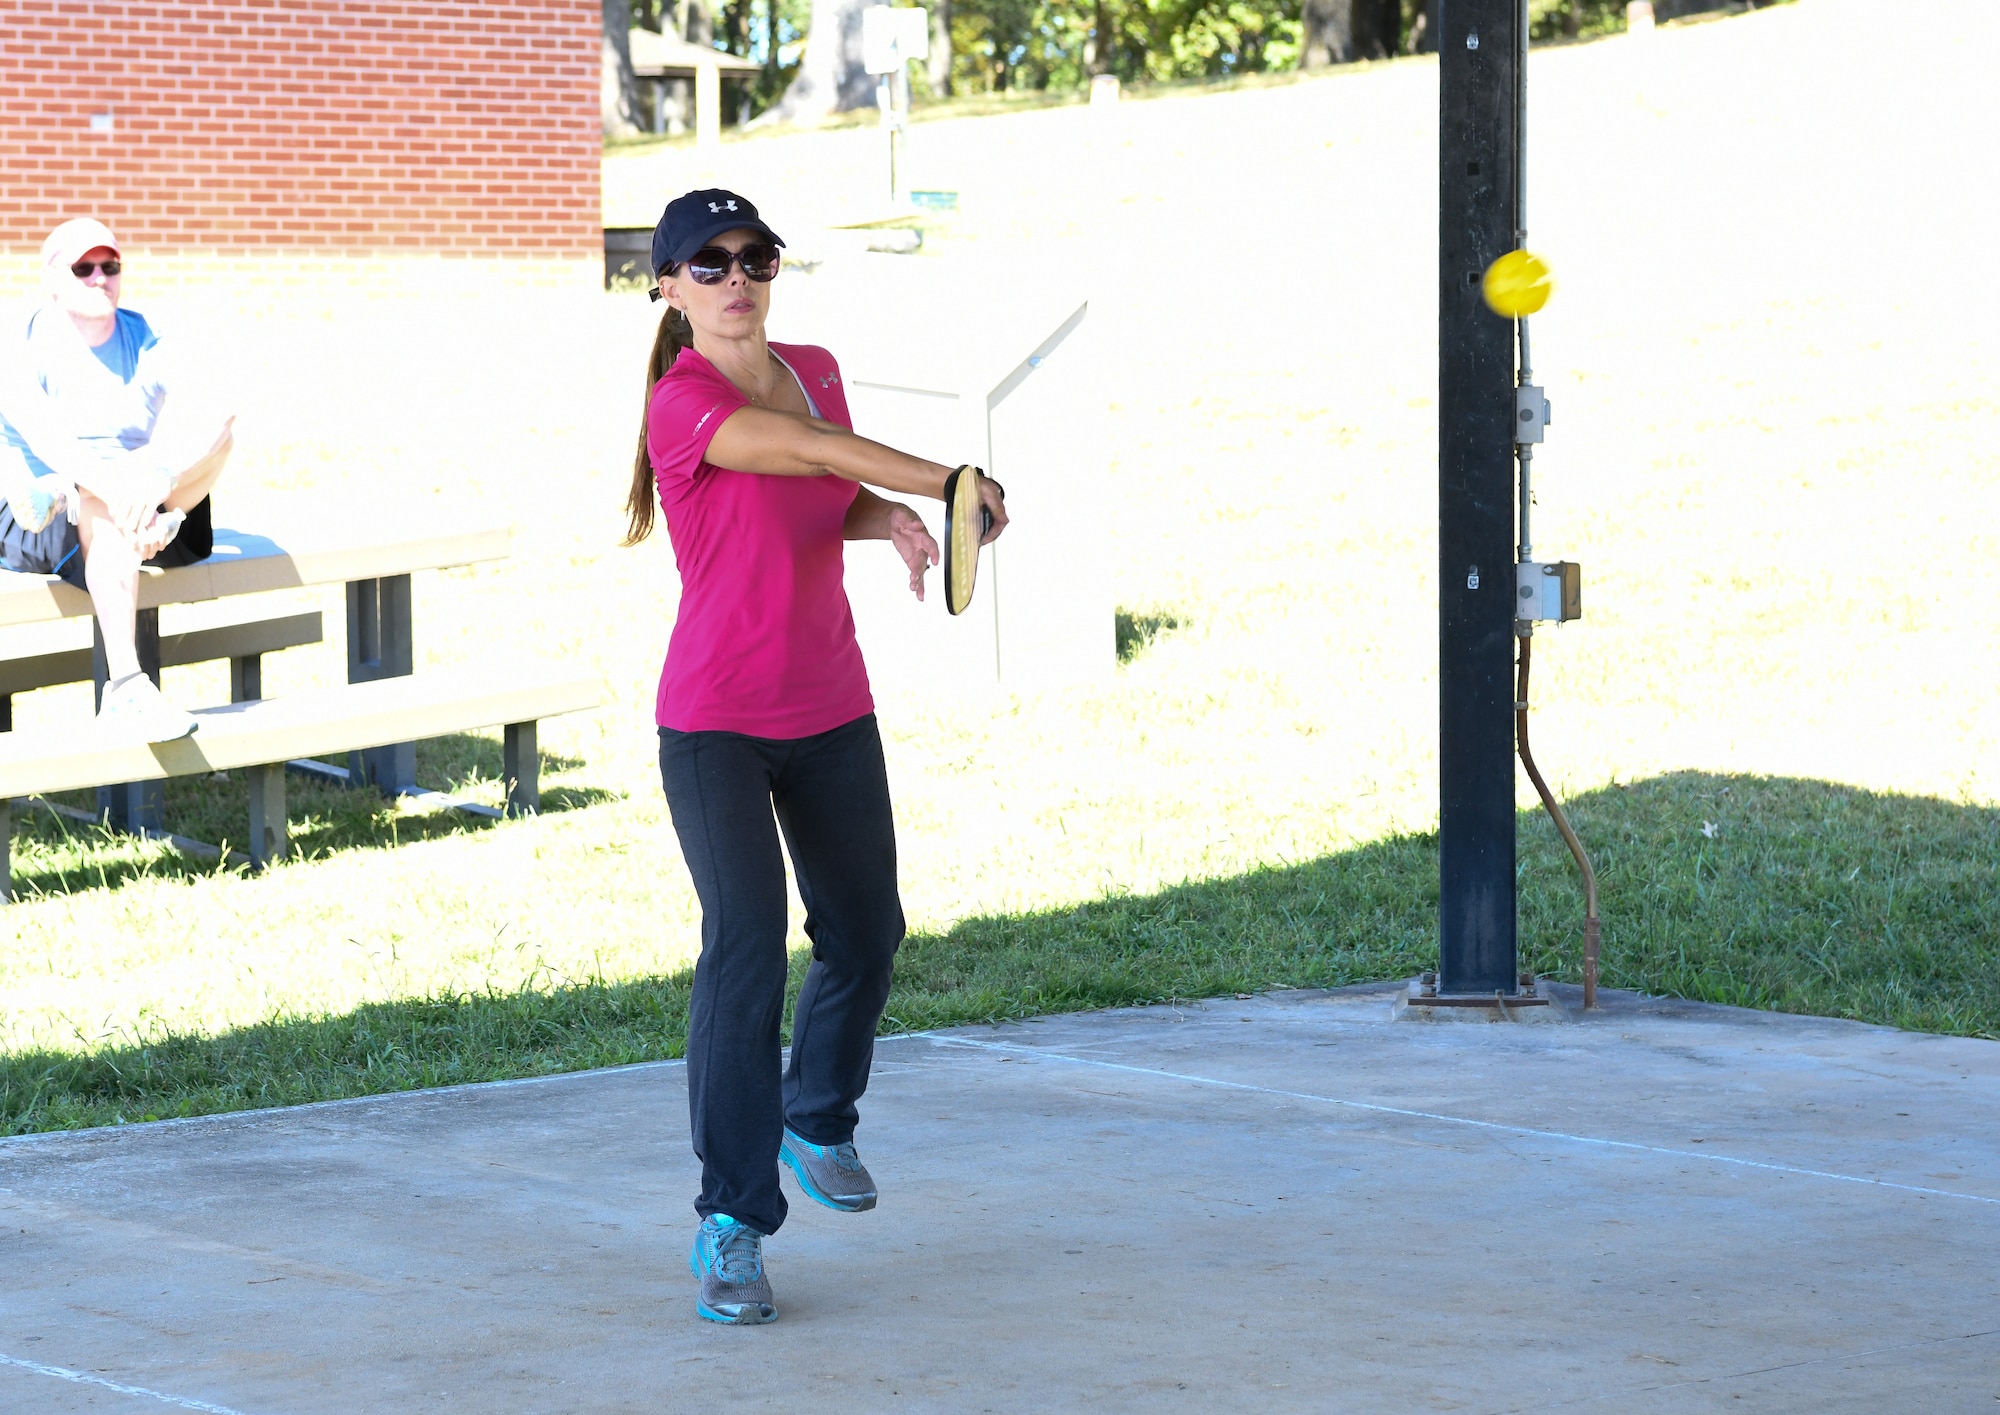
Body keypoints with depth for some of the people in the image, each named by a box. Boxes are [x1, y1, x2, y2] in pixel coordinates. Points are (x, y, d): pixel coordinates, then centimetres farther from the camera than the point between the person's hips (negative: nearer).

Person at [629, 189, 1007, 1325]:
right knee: (747, 948, -16)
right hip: (715, 726, -7)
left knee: (865, 934, 16)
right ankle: (732, 1225, -11)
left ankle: (817, 1121, 44)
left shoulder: (815, 371, 5)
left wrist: (891, 520, -4)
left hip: (831, 710, 7)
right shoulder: (683, 402, -17)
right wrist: (947, 482, -36)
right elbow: (808, 449, -31)